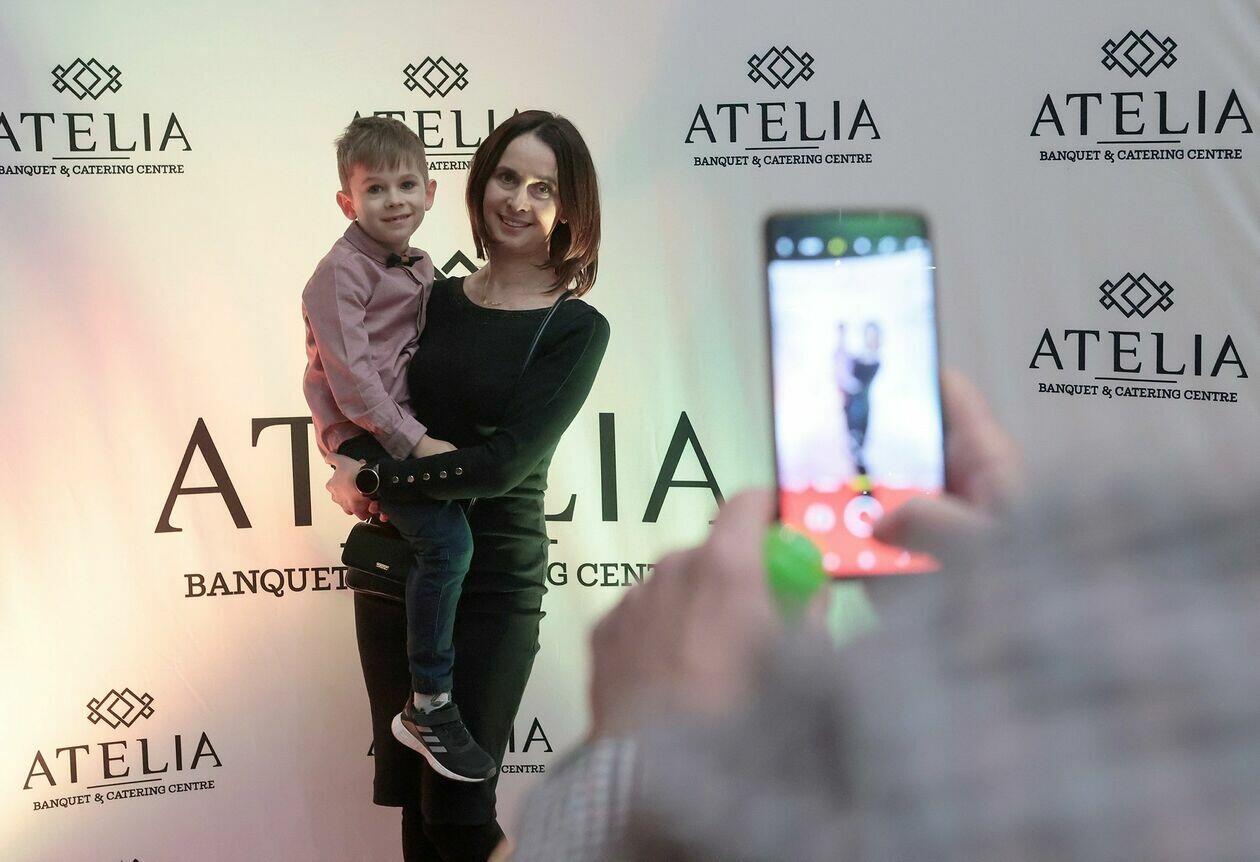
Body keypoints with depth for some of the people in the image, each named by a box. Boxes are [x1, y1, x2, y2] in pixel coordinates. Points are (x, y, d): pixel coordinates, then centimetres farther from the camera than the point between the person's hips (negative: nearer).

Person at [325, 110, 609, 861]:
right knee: (412, 799, 12)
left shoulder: (576, 330, -7)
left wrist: (370, 480, -13)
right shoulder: (432, 299, 7)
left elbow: (505, 464, -17)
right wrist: (351, 459, -11)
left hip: (493, 583, -4)